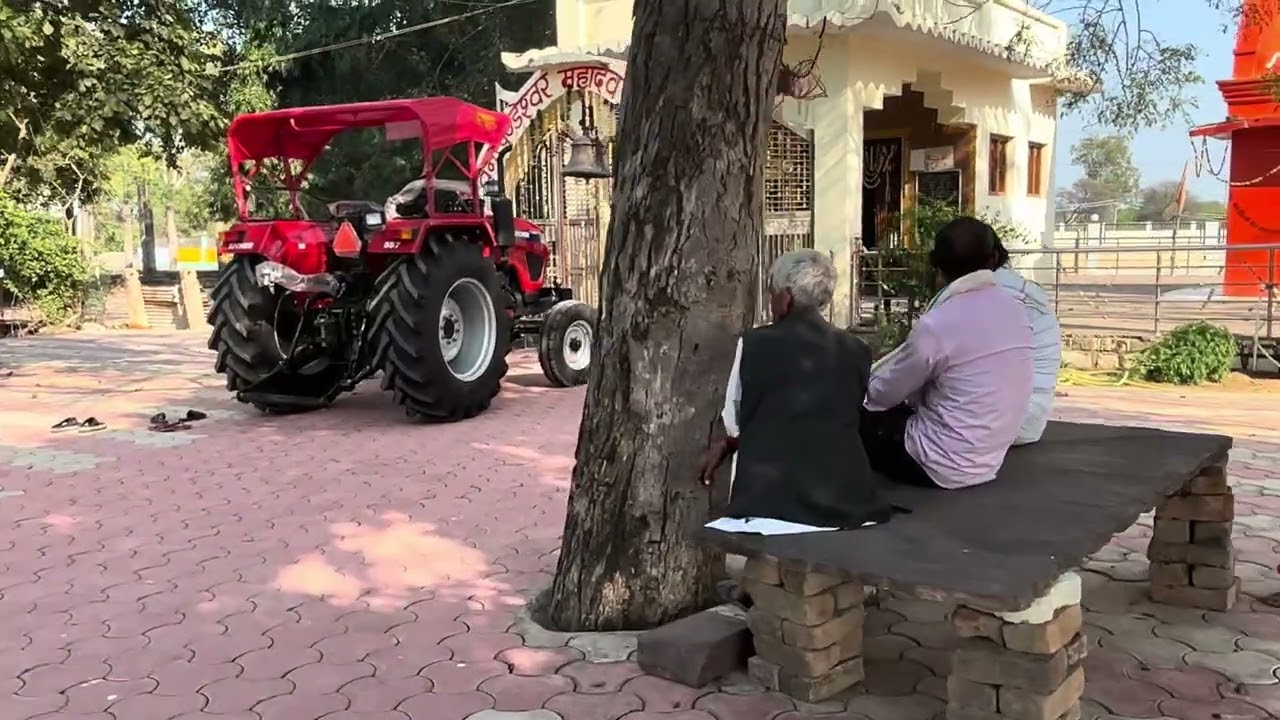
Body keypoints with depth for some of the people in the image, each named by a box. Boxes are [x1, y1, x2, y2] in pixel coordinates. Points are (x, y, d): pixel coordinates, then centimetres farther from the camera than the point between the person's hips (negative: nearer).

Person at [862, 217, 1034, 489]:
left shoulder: (937, 324, -22)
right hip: (989, 460, 7)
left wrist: (866, 383, 15)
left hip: (941, 467, -7)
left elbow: (883, 393, -7)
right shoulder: (1014, 309, 0)